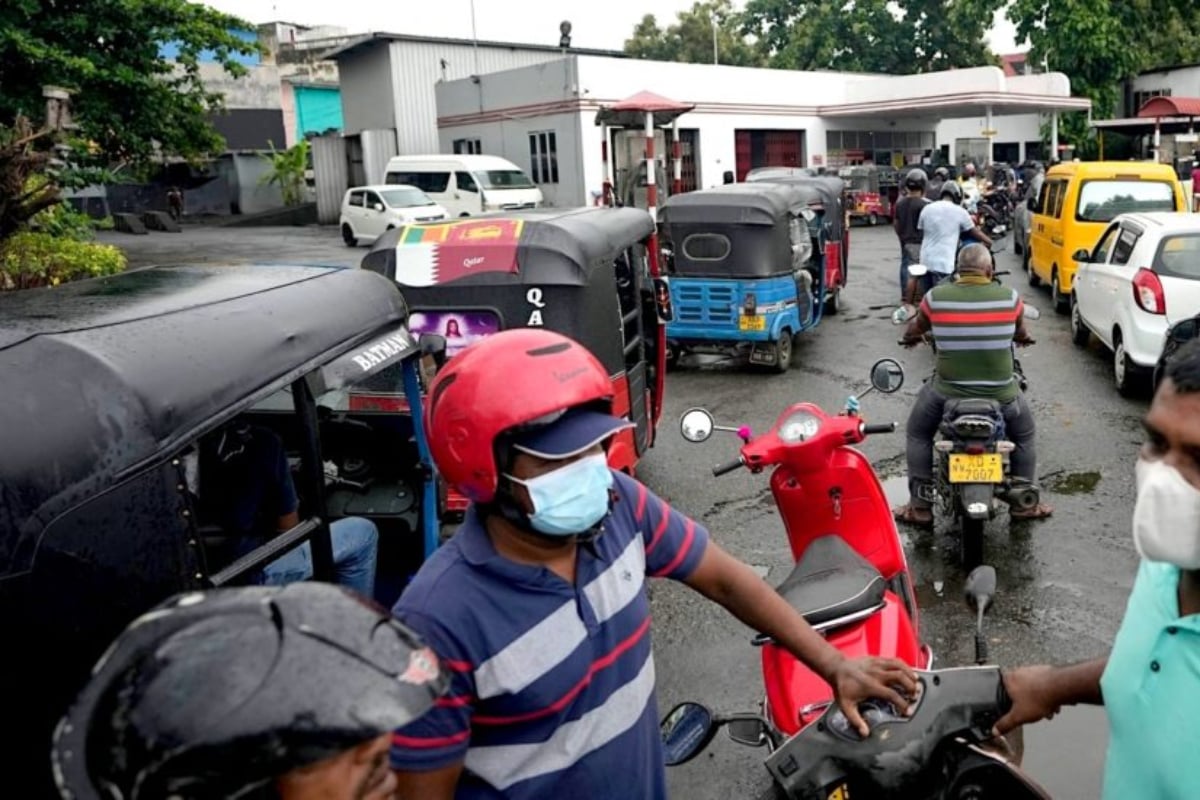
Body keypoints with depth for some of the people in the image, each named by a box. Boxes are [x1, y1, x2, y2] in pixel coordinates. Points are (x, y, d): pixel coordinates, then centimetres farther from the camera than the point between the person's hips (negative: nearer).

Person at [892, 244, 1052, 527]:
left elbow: (915, 331, 13)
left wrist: (911, 338, 38)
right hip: (1001, 392, 1)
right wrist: (1024, 338, 41)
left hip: (947, 391, -1)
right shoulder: (1010, 297, -5)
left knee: (918, 434, 24)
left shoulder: (935, 297, -7)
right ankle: (1024, 503, 35)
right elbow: (1021, 334, 16)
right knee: (1024, 435, 29)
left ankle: (920, 506, 22)